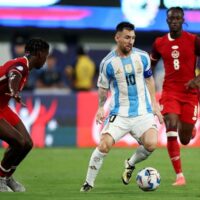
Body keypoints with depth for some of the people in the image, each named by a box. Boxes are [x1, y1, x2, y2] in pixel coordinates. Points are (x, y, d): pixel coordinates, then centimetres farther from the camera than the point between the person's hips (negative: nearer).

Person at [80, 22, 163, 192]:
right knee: (104, 145, -18)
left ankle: (131, 164, 14)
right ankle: (89, 183, -1)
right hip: (119, 113, -1)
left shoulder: (142, 57, 1)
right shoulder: (108, 63, -5)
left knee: (151, 144, -20)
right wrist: (101, 108, -5)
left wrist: (154, 104, 12)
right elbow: (103, 87, 8)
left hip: (143, 112, 1)